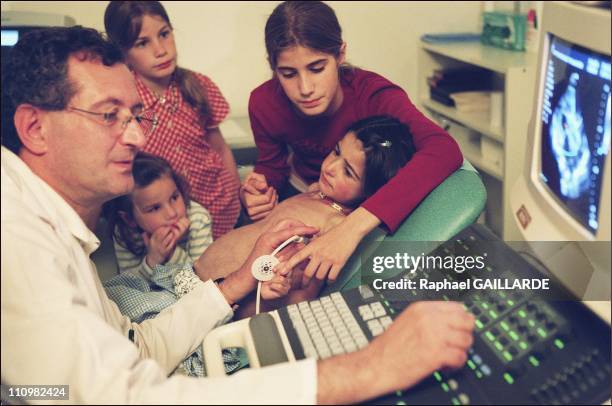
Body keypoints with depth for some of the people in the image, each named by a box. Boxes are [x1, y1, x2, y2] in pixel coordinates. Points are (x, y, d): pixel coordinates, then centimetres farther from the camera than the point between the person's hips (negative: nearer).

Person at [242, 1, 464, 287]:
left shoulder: (373, 95, -35)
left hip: (370, 201, -2)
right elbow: (272, 165, -5)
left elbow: (444, 150, -54)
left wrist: (353, 226, -66)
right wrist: (256, 192, -32)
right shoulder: (264, 103, -24)